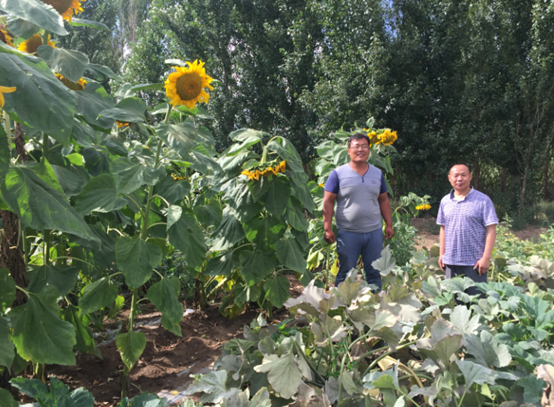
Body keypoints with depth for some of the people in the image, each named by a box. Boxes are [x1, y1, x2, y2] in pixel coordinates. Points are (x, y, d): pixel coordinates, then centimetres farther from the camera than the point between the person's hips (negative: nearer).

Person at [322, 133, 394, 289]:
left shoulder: (377, 173, 9)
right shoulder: (338, 174, -4)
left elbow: (384, 200, 15)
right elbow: (328, 202, -5)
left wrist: (389, 225, 10)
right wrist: (328, 229, -10)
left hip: (374, 232, 4)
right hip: (347, 233, -3)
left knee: (374, 273, 13)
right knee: (345, 274, 7)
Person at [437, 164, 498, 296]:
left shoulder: (483, 200, -7)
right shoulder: (445, 201, 7)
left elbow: (491, 230, -9)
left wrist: (486, 257, -14)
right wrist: (442, 253, 10)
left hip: (474, 263, -4)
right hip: (451, 261, 4)